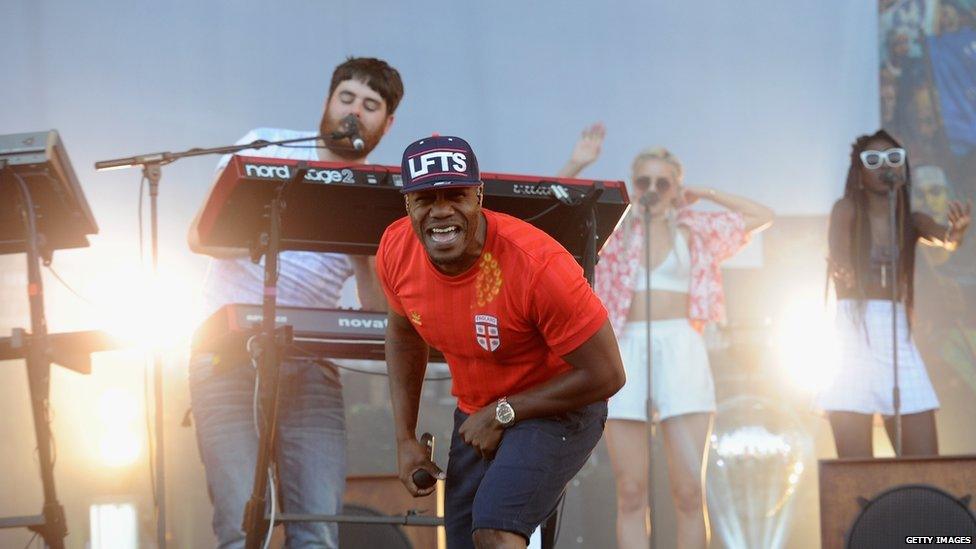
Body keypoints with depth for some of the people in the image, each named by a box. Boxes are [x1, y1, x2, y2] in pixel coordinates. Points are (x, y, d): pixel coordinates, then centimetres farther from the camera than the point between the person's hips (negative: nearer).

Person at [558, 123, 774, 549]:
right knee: (631, 493, -1)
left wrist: (705, 195, 18)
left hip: (680, 350, 0)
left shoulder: (694, 230, 14)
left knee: (689, 491, -7)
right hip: (625, 352, 0)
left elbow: (762, 216, 20)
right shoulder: (614, 229, 13)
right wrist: (576, 166, 1)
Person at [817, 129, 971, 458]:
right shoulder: (847, 211, 2)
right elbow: (841, 269, -11)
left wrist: (957, 231, -34)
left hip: (897, 341, 4)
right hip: (852, 336, -4)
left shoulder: (912, 221, 11)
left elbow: (946, 240, -11)